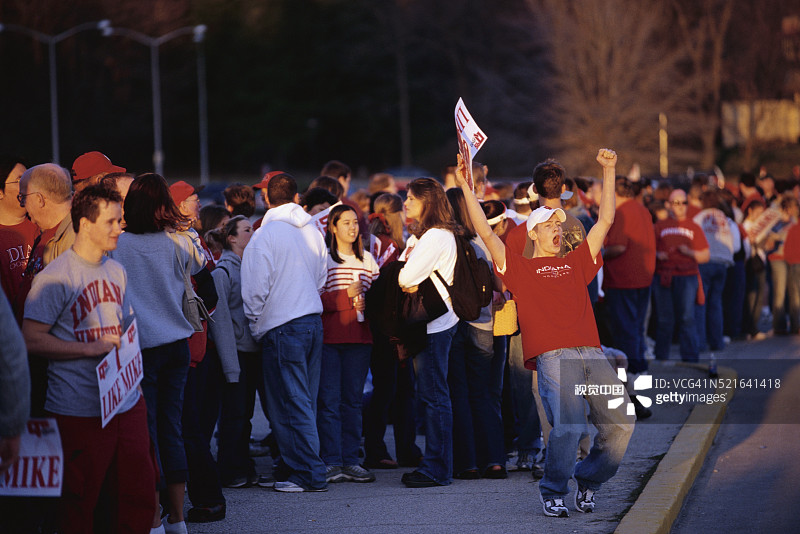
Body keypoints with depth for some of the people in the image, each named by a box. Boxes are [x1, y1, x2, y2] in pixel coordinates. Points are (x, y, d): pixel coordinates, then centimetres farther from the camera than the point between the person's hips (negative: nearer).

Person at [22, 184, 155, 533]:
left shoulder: (116, 271, 14)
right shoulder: (55, 276, -9)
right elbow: (32, 340, -14)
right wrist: (91, 348, -17)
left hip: (127, 403, 7)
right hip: (80, 410, -7)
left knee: (140, 497, 7)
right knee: (79, 503, -1)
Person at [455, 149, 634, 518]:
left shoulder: (577, 262, 27)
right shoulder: (521, 267, 16)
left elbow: (606, 220, 27)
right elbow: (485, 232, 9)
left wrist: (609, 171, 23)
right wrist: (466, 187, 5)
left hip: (592, 354, 5)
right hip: (552, 355, -4)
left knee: (620, 423, -6)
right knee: (567, 424, -22)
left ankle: (588, 480, 17)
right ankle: (553, 491, -1)